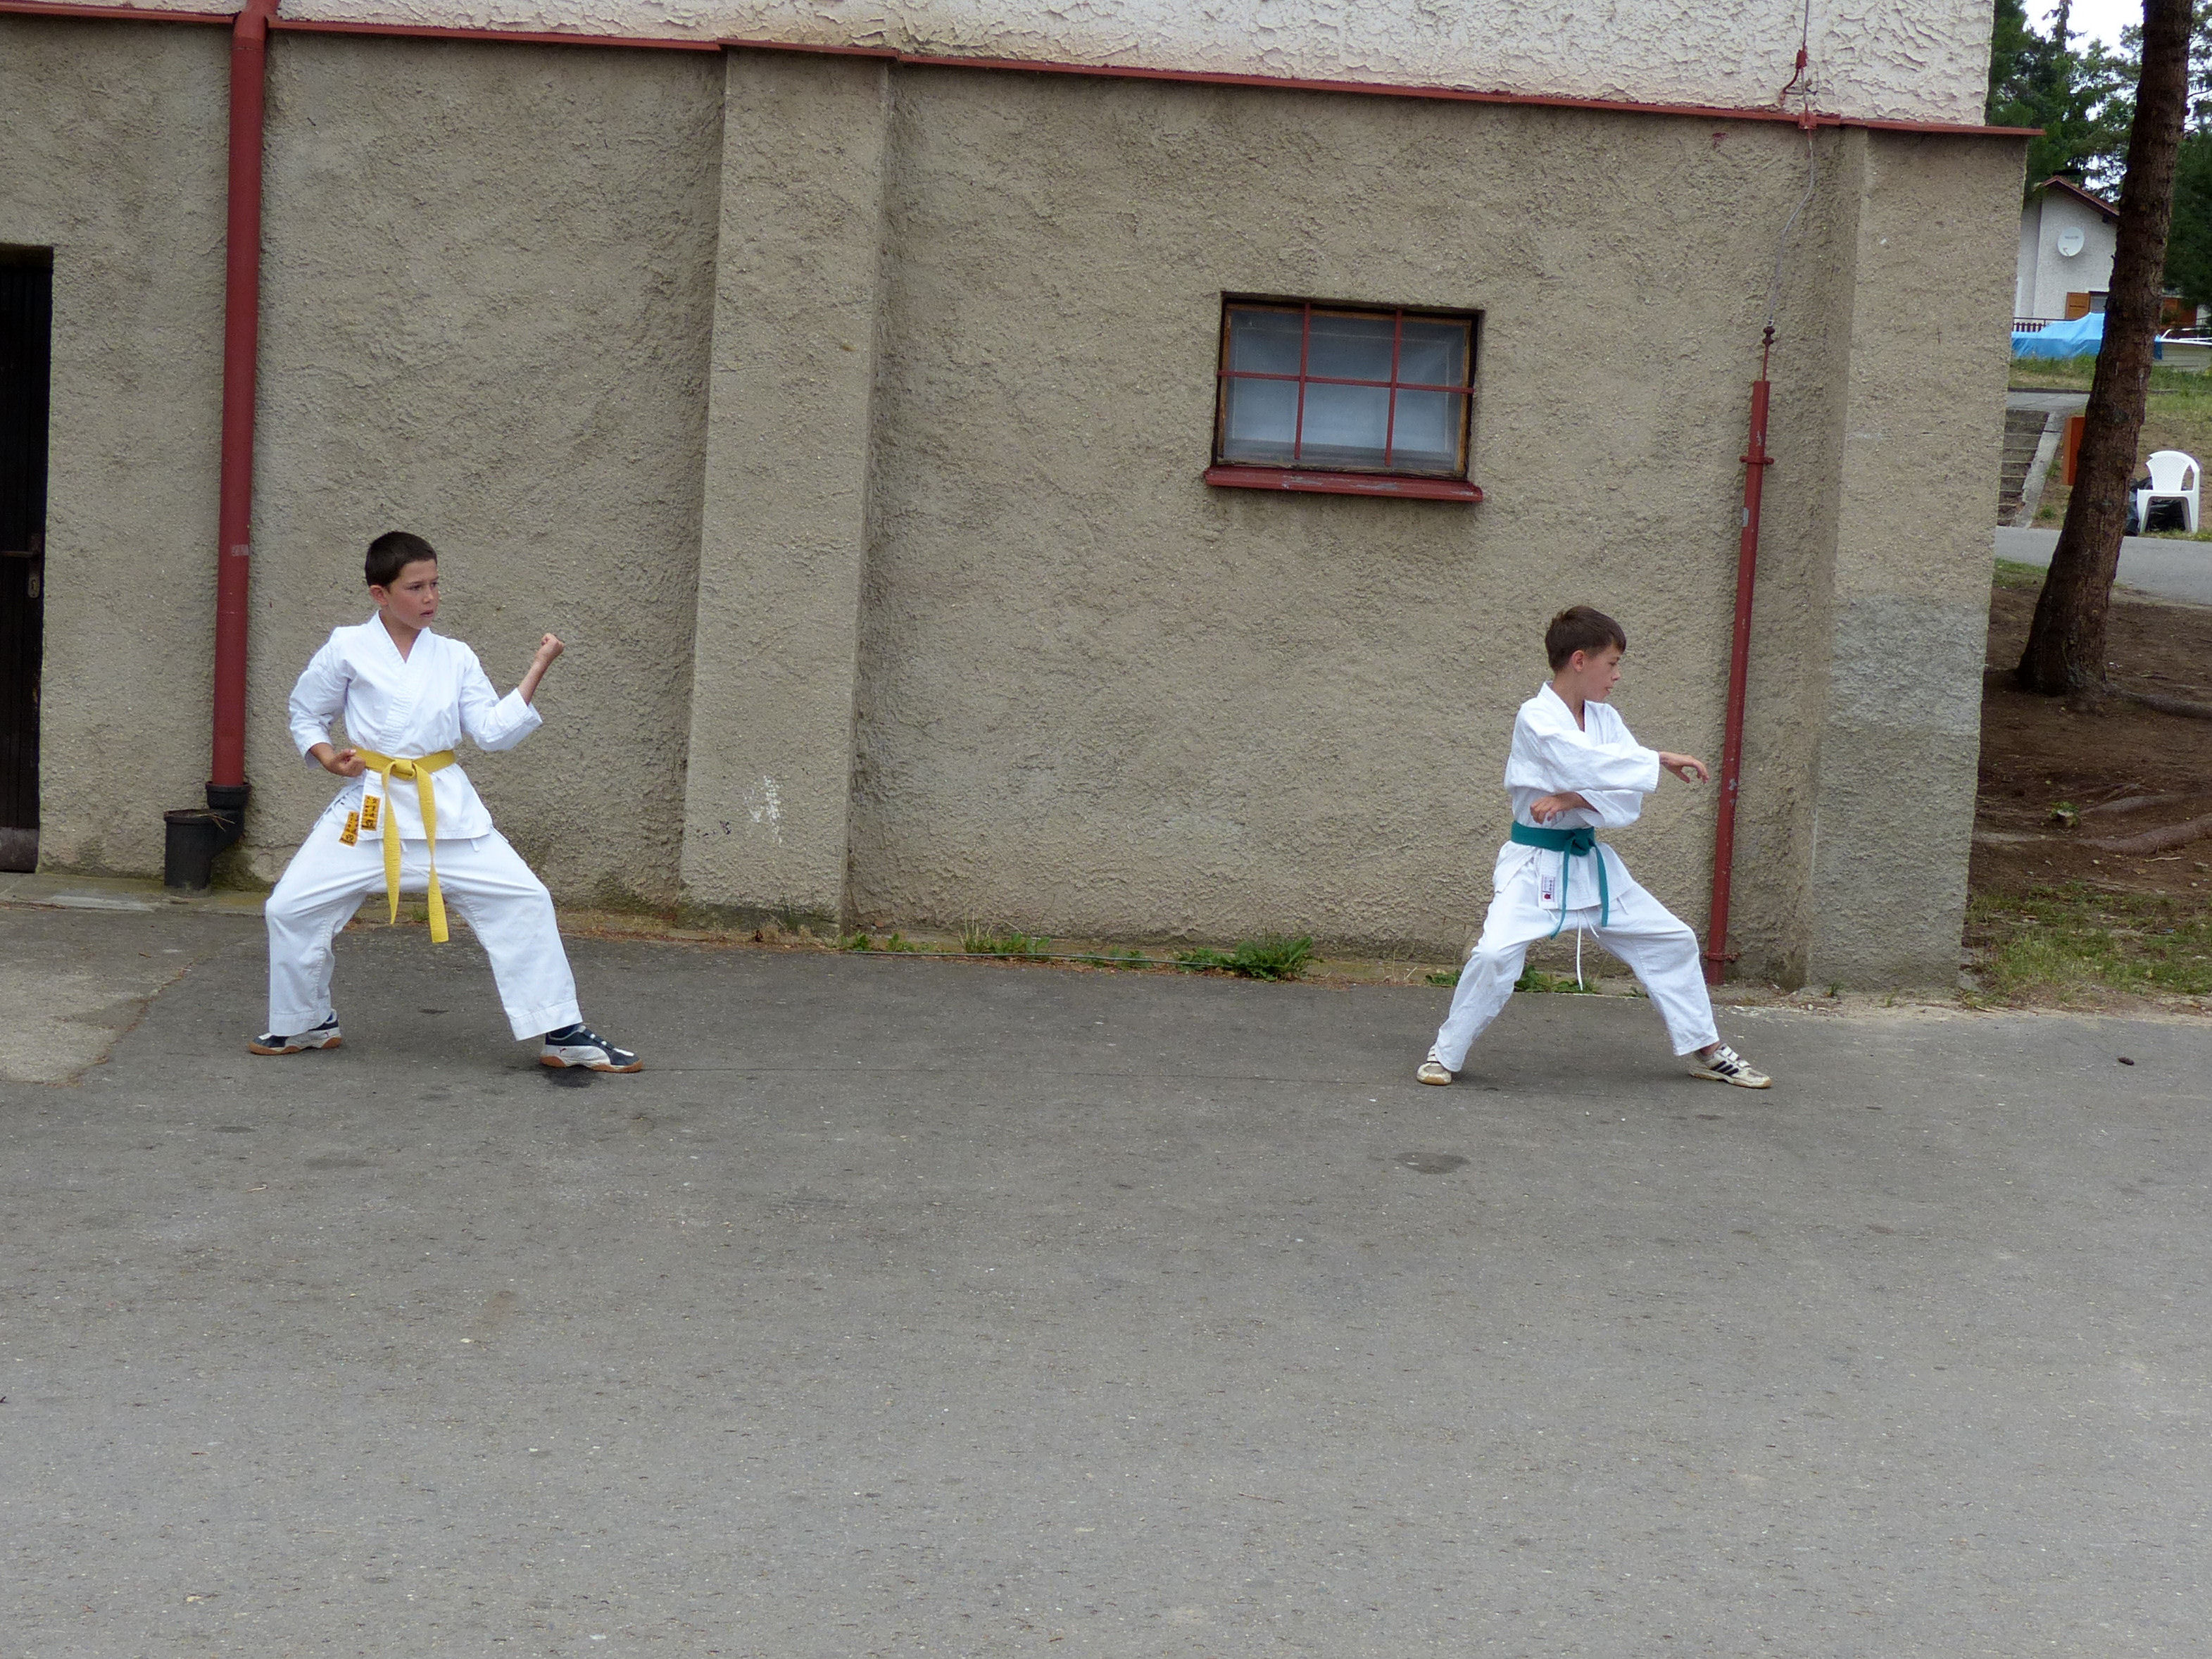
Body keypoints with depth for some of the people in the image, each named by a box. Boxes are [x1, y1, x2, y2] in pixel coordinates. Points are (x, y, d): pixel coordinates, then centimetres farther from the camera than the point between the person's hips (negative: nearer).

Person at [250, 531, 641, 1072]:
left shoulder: (455, 658, 5)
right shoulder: (347, 650, -1)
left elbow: (494, 731, -2)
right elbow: (306, 713, 10)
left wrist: (536, 671, -7)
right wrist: (327, 757, -8)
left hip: (446, 807, 1)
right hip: (369, 804, -1)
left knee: (524, 900, -8)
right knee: (291, 908, -5)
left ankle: (560, 1032, 2)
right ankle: (305, 1024, 21)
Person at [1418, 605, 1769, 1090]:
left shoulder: (1606, 719, 4)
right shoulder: (1536, 718, -15)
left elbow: (1629, 799, -6)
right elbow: (1587, 764, -30)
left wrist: (1572, 800, -22)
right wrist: (1661, 760, -21)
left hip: (1591, 863, 7)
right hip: (1536, 864, -7)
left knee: (1672, 942, 11)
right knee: (1495, 954, -24)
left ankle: (1706, 1050, 26)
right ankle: (1446, 1054, -5)